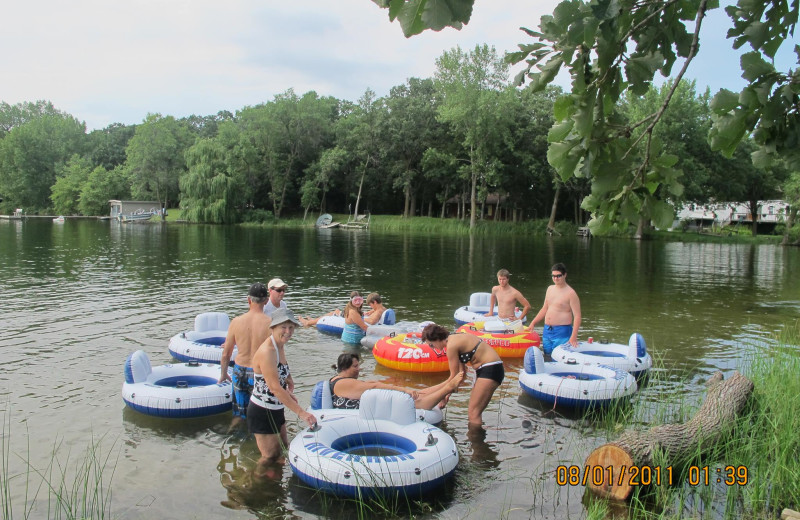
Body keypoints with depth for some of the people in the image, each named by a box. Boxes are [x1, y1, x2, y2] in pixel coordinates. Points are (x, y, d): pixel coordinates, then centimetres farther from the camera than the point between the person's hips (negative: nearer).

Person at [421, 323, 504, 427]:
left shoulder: (451, 345, -16)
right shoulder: (455, 338, 12)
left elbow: (454, 375, -10)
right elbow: (462, 370, 13)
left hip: (491, 370, -10)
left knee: (473, 413, -10)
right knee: (474, 411, 13)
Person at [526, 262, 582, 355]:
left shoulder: (571, 293, -9)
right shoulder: (550, 289, 13)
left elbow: (577, 316, -13)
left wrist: (573, 337, -22)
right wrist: (533, 323, 18)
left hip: (562, 332, -7)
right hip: (547, 331, 7)